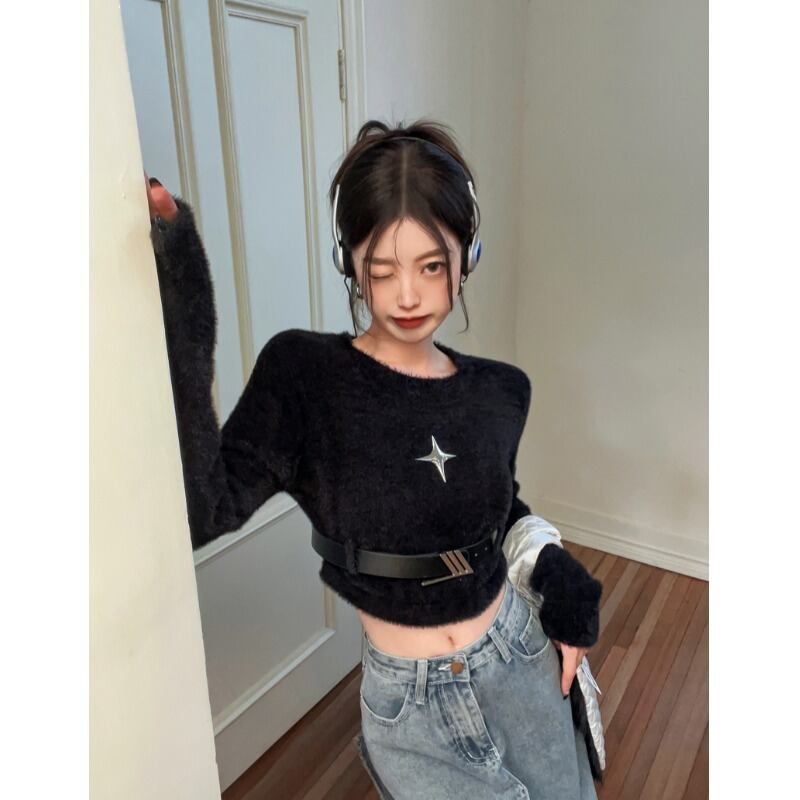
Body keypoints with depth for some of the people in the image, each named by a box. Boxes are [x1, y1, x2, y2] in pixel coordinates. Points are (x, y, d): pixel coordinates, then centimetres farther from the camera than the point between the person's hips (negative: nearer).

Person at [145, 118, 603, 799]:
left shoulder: (501, 392, -6)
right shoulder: (303, 376, -17)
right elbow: (198, 510, -29)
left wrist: (562, 581, -3)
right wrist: (180, 308, -33)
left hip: (520, 660, 4)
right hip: (408, 702, -3)